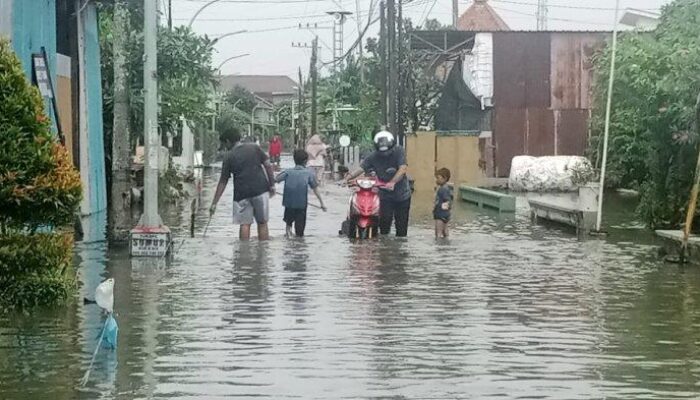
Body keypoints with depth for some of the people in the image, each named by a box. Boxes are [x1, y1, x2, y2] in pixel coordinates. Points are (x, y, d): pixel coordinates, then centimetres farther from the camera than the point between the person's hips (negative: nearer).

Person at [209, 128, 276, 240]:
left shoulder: (228, 157, 2)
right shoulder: (254, 147, 5)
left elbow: (223, 182, 3)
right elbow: (268, 165, 1)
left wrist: (214, 203, 8)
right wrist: (272, 184, 8)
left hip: (241, 193, -1)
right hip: (260, 189, 1)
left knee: (245, 224, 5)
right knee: (262, 223, 8)